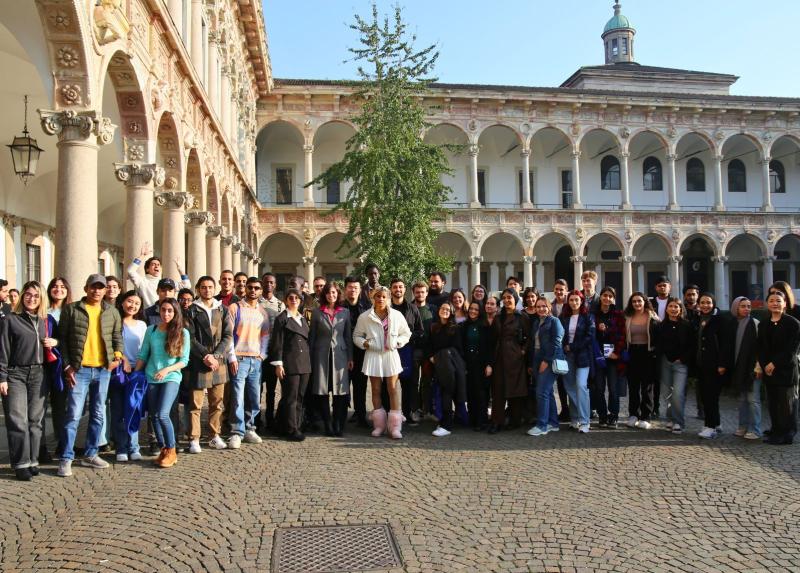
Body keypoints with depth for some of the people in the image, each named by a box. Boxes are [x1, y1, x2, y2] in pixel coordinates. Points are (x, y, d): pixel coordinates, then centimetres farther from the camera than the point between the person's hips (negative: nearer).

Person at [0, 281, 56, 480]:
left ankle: (33, 461, 12)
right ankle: (21, 464, 1)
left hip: (38, 374, 4)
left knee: (35, 420, 5)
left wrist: (55, 342, 0)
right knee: (18, 421, -4)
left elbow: (55, 339, 24)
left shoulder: (45, 321, 12)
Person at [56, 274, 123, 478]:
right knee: (74, 415, -5)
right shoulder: (71, 310, -1)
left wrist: (117, 355, -4)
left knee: (98, 414, 11)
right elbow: (62, 338, -1)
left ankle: (90, 454, 23)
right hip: (79, 369, -4)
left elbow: (117, 336, 14)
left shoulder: (112, 312, 8)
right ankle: (66, 459, 4)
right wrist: (67, 366, -7)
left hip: (103, 370, 4)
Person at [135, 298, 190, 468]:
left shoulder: (182, 333, -3)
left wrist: (167, 369, -17)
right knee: (154, 416, 6)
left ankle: (171, 451, 0)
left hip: (171, 378, -4)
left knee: (162, 414, -16)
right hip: (151, 379, 4)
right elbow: (142, 355, 9)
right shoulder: (151, 330, 4)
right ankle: (163, 450, 21)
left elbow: (184, 361, -4)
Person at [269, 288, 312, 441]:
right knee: (290, 398, -4)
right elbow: (277, 343, -6)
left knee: (300, 397, 8)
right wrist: (278, 364, -12)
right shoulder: (281, 319, -1)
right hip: (289, 363, -6)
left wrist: (309, 360, 14)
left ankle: (296, 427, 15)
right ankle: (291, 430, 1)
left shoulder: (303, 319, 18)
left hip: (304, 363, 6)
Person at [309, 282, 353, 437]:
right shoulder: (317, 312, 5)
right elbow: (312, 336, 6)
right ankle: (328, 425, 11)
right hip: (322, 355, 0)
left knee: (340, 392, -1)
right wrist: (310, 358, 1)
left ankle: (338, 425, 8)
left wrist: (350, 357, 4)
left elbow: (348, 336, 9)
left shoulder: (345, 312, 8)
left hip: (340, 354, 1)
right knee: (322, 392, 1)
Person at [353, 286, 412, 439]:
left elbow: (406, 334, 10)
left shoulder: (397, 315, 0)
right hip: (373, 356, 1)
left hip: (391, 354, 0)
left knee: (393, 389, -2)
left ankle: (395, 427, 1)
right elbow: (357, 336, 8)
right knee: (376, 390, 6)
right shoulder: (364, 317, 0)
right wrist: (365, 343, -9)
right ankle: (379, 425, 15)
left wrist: (397, 342, -7)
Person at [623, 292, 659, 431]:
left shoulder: (652, 318, -1)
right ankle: (633, 415, 14)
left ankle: (645, 418, 7)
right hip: (632, 355, 3)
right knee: (633, 386, 6)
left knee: (647, 387, 2)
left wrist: (655, 353, -10)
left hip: (648, 355, -2)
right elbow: (623, 337, 8)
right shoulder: (628, 318, 6)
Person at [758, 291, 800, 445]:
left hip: (786, 370, -5)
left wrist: (774, 363, -14)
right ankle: (776, 432, 18)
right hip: (768, 371, 5)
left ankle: (787, 435, 7)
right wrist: (764, 366, -4)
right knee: (773, 404, 8)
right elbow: (761, 348, 11)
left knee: (787, 405, -1)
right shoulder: (763, 325, 13)